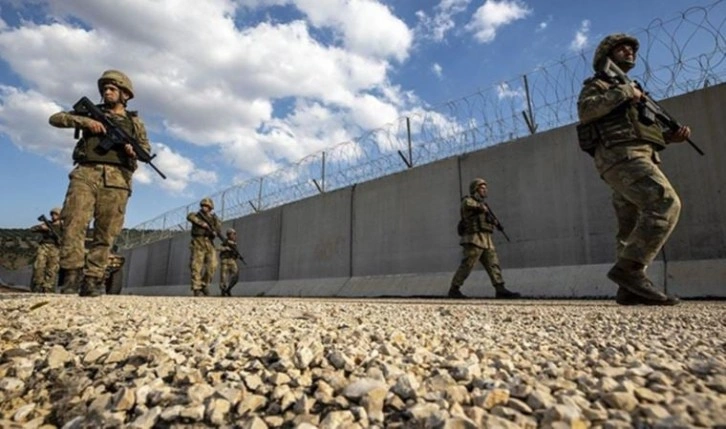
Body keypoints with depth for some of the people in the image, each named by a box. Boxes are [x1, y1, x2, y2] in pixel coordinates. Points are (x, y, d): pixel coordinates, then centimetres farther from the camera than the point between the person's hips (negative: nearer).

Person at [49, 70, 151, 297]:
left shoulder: (134, 121, 20)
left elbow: (146, 149, 15)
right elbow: (56, 118, 15)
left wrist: (133, 150, -9)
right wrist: (85, 121, -2)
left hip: (116, 180, 0)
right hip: (86, 174, 1)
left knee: (106, 233, -4)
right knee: (74, 223, -14)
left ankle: (92, 280, -2)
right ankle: (72, 273, -11)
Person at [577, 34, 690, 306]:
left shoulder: (631, 89, 35)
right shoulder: (597, 85, 11)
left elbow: (644, 132, 30)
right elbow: (585, 110, -14)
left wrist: (671, 136, 14)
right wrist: (623, 92, -10)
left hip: (636, 158, 9)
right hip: (621, 156, -9)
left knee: (633, 227, 1)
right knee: (666, 203, -24)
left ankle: (629, 290, -1)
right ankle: (629, 268, -26)